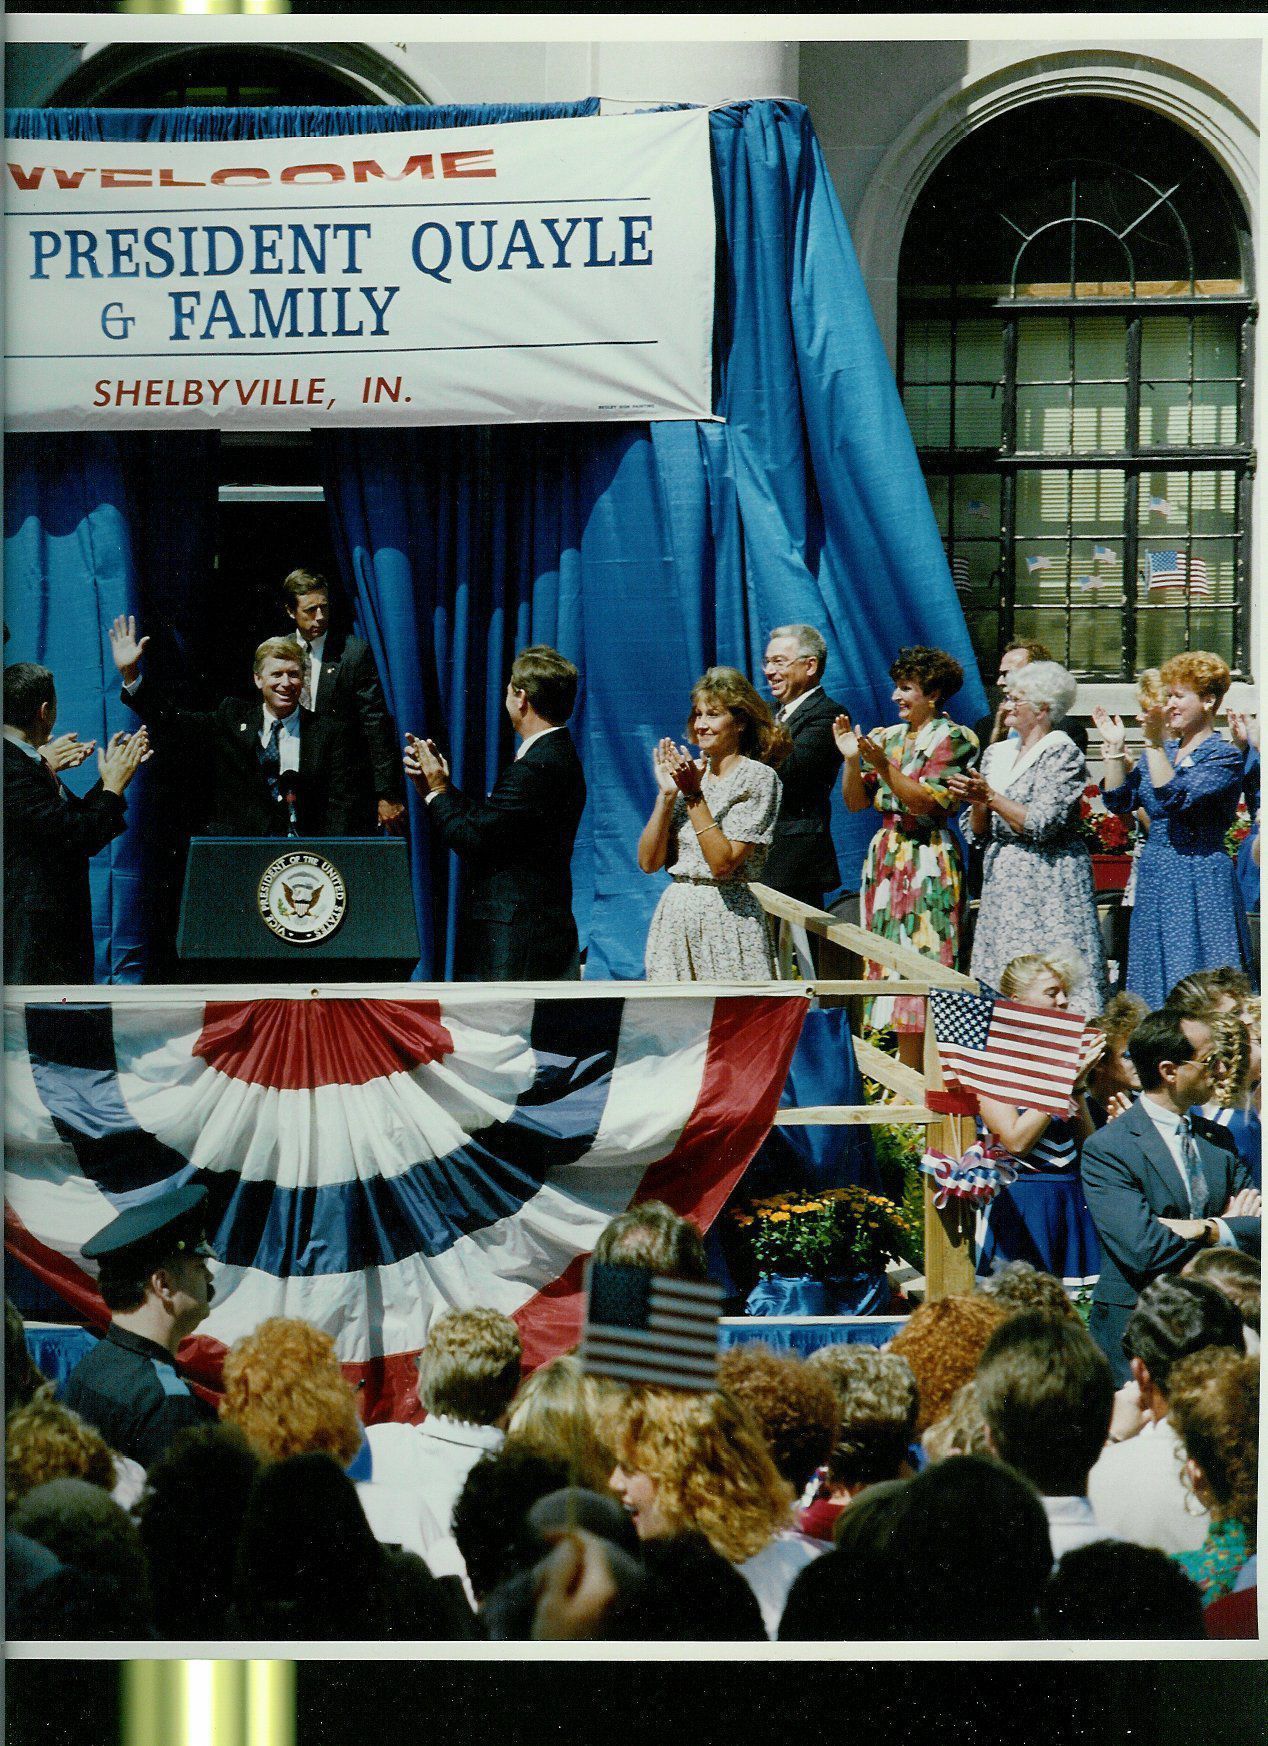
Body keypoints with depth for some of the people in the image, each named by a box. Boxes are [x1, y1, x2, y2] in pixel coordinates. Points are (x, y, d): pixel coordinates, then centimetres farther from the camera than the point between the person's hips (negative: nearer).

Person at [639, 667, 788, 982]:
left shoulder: (757, 777, -5)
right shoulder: (690, 773, 10)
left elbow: (723, 863, -15)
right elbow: (649, 862, 4)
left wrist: (694, 795, -15)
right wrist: (667, 793, -5)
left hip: (729, 919, -5)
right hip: (674, 917, 5)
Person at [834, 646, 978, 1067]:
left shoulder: (952, 739, -4)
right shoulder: (890, 737, 15)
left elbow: (930, 802, -15)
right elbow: (856, 801, 12)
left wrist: (884, 767, -22)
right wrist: (852, 760, -4)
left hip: (928, 866, -7)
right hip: (886, 859, 7)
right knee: (895, 972, 4)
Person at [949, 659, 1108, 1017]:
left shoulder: (1062, 753, -5)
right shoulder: (997, 753, 15)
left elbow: (1041, 825, -15)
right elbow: (978, 833, 15)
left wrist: (991, 797, -15)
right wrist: (978, 803, -5)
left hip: (1048, 881, -7)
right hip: (1003, 882, 7)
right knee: (1000, 984, 2)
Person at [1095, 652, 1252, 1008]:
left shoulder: (1224, 757, -8)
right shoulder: (1162, 751, 14)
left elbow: (1175, 799, -22)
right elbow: (1119, 800, 7)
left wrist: (1154, 742, -27)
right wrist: (1114, 748, -3)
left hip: (1199, 883, -7)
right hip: (1154, 878, 7)